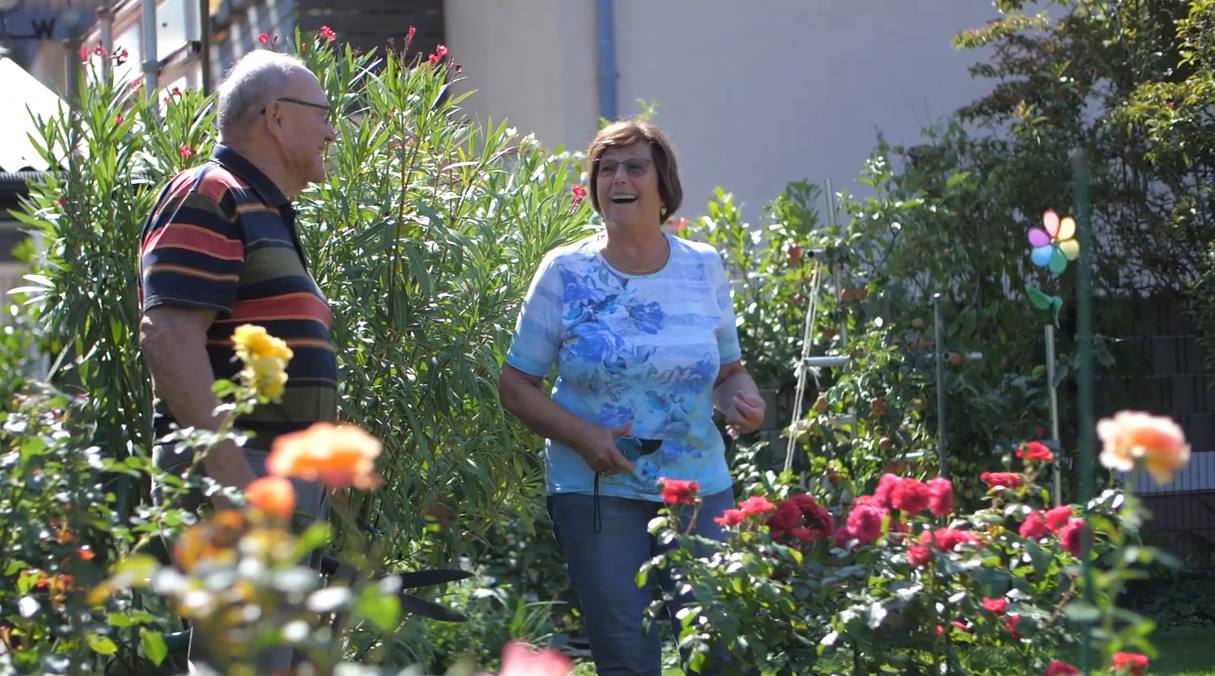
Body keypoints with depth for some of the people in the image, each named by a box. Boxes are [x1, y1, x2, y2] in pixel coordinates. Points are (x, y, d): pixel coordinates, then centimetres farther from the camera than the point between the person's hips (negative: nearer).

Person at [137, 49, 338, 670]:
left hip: (285, 480, 11)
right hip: (237, 470, -11)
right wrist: (228, 468, -26)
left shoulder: (263, 212, 23)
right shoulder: (210, 197, -8)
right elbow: (169, 338, -20)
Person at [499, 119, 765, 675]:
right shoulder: (565, 273, -1)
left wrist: (743, 401, -7)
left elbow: (728, 370, 17)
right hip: (597, 491, -2)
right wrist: (582, 437, -16)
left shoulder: (703, 268, 6)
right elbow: (516, 384, 0)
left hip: (700, 486, 3)